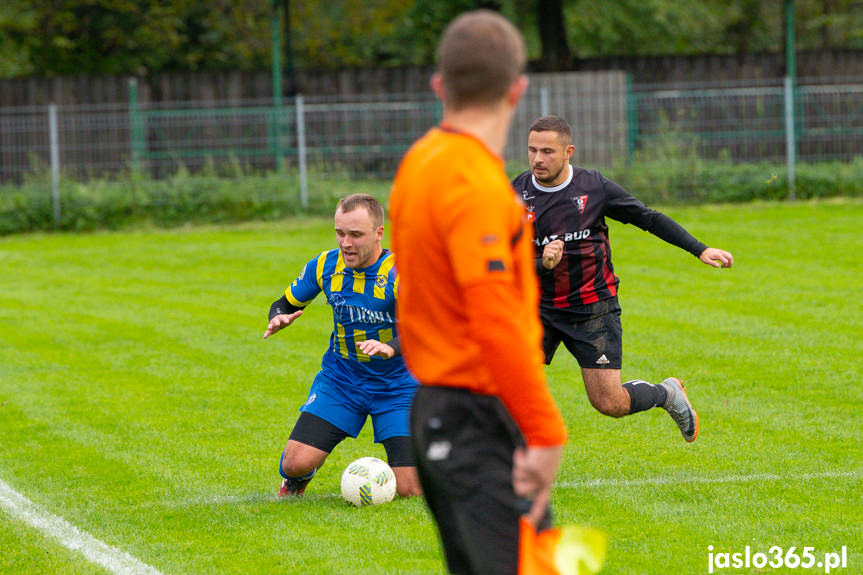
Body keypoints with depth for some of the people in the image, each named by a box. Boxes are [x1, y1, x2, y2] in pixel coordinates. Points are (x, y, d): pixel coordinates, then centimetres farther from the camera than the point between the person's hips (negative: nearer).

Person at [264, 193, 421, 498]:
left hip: (396, 385, -3)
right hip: (340, 379, 3)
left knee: (409, 491, -11)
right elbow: (285, 304, 8)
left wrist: (390, 348, -49)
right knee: (295, 463, -15)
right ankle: (295, 483, 25)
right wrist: (278, 319, -16)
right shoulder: (325, 265, -6)